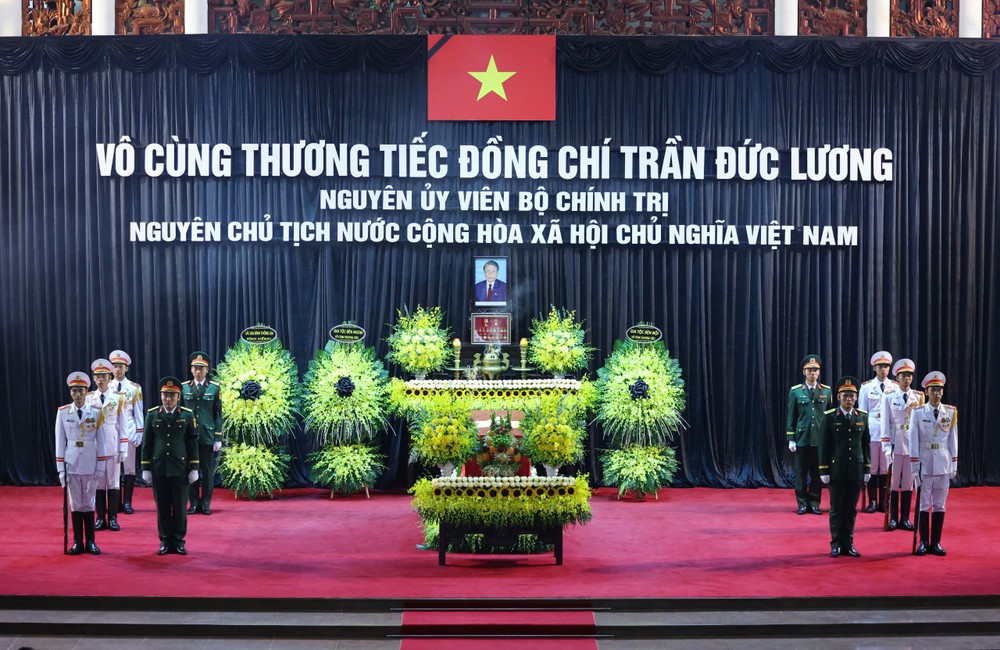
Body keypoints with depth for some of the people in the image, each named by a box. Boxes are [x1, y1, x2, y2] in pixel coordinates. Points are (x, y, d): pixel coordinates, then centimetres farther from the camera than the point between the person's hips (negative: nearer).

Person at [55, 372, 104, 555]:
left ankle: (91, 542, 14)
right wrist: (60, 469, -1)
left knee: (89, 504, 6)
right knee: (75, 504, 6)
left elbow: (100, 440, 0)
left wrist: (101, 466, -2)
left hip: (90, 465, 0)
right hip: (71, 465, 1)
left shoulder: (96, 412, -2)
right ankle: (78, 542, 14)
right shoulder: (62, 412, 0)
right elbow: (60, 442, 2)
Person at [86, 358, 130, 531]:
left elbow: (123, 425, 2)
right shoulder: (88, 399, 4)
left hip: (112, 446, -1)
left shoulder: (118, 398, 2)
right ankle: (101, 518, 13)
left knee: (113, 482, 3)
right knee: (98, 482, 4)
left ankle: (113, 518, 11)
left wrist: (123, 449, -2)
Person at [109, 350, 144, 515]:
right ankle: (116, 503, 11)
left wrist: (139, 434, -2)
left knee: (129, 468, 0)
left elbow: (139, 413, 3)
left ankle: (127, 502, 6)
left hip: (129, 432, -1)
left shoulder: (135, 388, 3)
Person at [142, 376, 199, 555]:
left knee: (180, 507, 4)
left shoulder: (187, 415, 1)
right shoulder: (152, 415, 3)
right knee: (162, 507, 6)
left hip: (180, 468, -1)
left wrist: (194, 468, 0)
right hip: (158, 468, 1)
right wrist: (146, 468, 2)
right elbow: (147, 443, 6)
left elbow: (193, 443, 3)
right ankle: (165, 541, 16)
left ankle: (178, 541, 15)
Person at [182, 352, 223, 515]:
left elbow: (218, 414, 2)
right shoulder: (184, 388, 5)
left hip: (208, 436, -1)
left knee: (208, 471, 4)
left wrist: (218, 438, -2)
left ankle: (206, 503, 13)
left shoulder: (214, 388, 1)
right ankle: (194, 503, 14)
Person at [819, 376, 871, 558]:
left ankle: (848, 544, 16)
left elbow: (866, 444, 9)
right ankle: (836, 544, 11)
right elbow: (823, 445, -3)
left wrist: (867, 469, 5)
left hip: (856, 471, 2)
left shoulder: (863, 417, 5)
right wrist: (824, 470, -6)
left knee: (851, 509, 7)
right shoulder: (830, 417, -3)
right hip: (836, 470, -2)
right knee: (836, 509, 3)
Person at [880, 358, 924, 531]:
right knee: (893, 482, 4)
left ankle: (905, 518, 15)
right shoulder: (889, 397, -1)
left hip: (913, 444, 2)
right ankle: (893, 518, 12)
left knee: (909, 482, 6)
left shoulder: (919, 397, 4)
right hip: (895, 444, -1)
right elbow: (885, 423, -2)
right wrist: (886, 446, -7)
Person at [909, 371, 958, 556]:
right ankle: (924, 542, 11)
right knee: (924, 504, 3)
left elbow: (953, 440, 7)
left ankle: (936, 543, 14)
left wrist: (954, 466, 5)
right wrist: (915, 467, -5)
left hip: (943, 465, 2)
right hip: (924, 464, -2)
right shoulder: (917, 412, -2)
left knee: (940, 505, 7)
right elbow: (914, 440, -2)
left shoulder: (951, 412, 4)